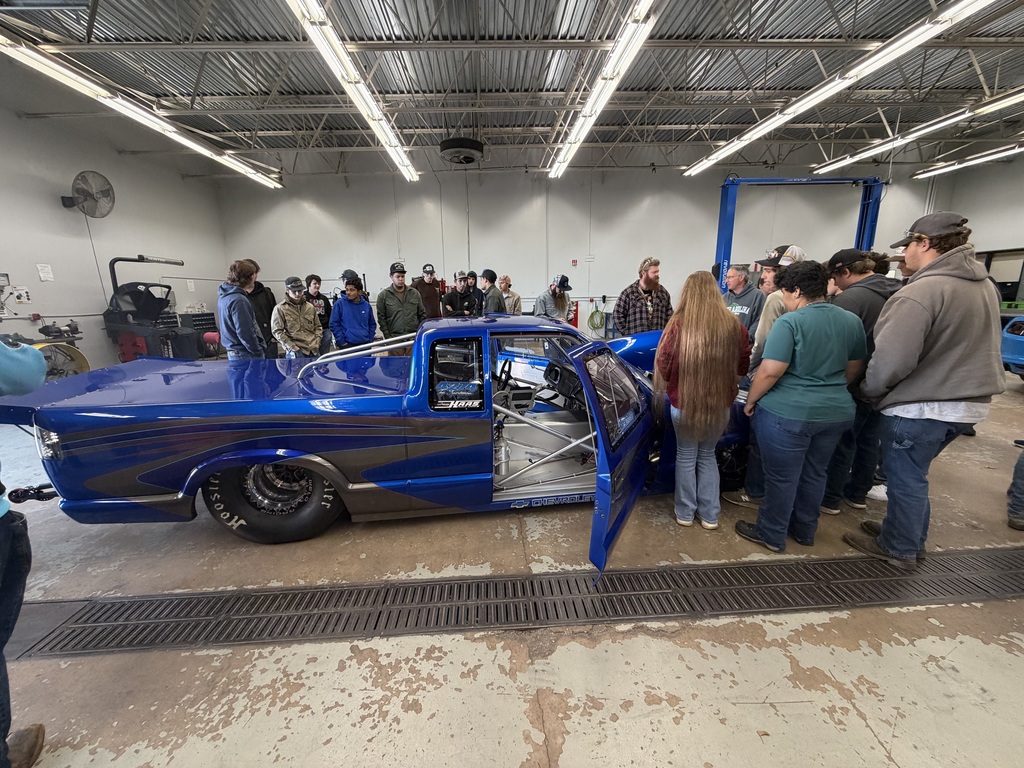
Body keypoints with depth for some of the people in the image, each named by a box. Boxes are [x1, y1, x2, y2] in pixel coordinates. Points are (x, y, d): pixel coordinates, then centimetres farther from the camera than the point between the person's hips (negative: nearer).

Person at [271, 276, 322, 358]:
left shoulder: (310, 307, 13)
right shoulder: (280, 309, 1)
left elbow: (318, 327, 20)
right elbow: (277, 331, -3)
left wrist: (317, 342, 4)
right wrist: (291, 346, -11)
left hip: (313, 350, 4)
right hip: (295, 351, -4)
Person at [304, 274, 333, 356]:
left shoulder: (324, 298, 18)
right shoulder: (304, 298, 0)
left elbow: (330, 315, 21)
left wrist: (331, 328, 11)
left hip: (326, 330, 5)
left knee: (325, 355, 7)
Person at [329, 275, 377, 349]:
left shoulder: (367, 305, 8)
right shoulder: (339, 304, -2)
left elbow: (372, 324, 16)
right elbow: (334, 324, -3)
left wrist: (370, 340, 5)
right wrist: (342, 342, -8)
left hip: (365, 345, 4)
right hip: (347, 345, -3)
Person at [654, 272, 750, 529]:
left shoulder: (679, 325, -17)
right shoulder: (733, 326, -8)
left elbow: (662, 366, -9)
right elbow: (743, 367, 4)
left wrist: (668, 385, 12)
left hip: (685, 403, -2)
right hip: (720, 404, 3)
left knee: (686, 456, 17)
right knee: (708, 456, 21)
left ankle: (685, 513, 27)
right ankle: (710, 515, 28)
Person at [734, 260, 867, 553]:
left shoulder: (790, 322, -16)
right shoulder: (852, 321, 6)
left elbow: (770, 371, -21)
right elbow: (854, 369, 14)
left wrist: (751, 401, -8)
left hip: (788, 412, -7)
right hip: (836, 412, 7)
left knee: (782, 477, 7)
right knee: (814, 474, 20)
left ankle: (771, 535, 22)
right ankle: (804, 531, 37)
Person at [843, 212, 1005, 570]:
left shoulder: (921, 291, -22)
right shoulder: (985, 285, 8)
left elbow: (890, 360, -25)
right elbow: (969, 346, 17)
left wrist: (868, 391, -8)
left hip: (918, 406, -9)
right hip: (966, 402, 9)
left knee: (905, 477, 8)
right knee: (912, 474, 23)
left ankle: (899, 549, 24)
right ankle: (911, 536, 38)